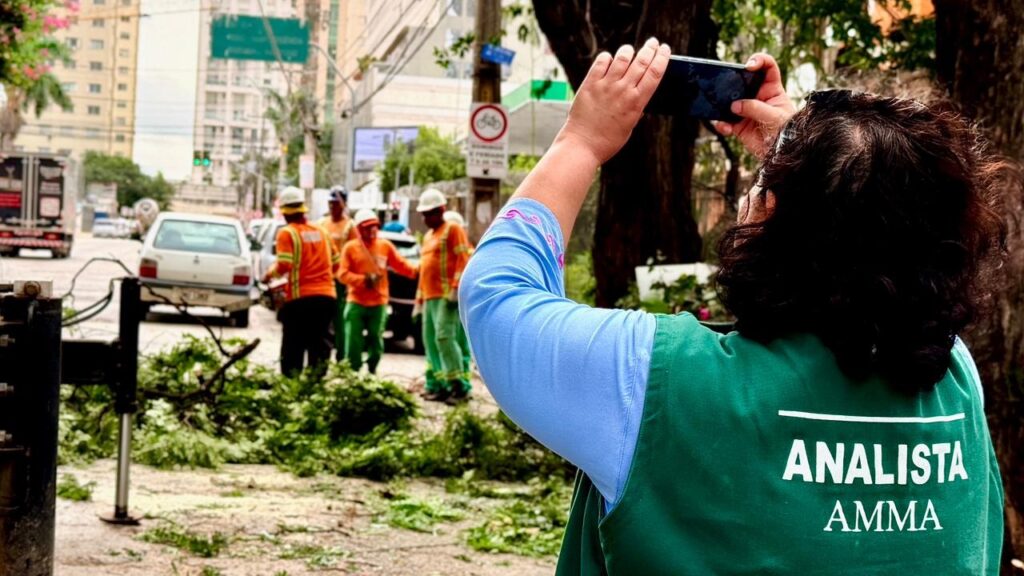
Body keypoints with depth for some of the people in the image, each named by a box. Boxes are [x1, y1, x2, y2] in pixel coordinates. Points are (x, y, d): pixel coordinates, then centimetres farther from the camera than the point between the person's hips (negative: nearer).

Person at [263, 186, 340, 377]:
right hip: (327, 296, 5)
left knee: (293, 348, 2)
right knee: (319, 345, 12)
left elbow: (284, 265, -14)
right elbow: (336, 263, 16)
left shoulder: (287, 233, -4)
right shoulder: (320, 231, 13)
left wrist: (270, 275, 4)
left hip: (301, 298, -5)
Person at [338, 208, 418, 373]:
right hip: (356, 303, -2)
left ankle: (371, 374, 24)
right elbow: (343, 274, -5)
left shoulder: (385, 246, 7)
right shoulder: (351, 247, 0)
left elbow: (401, 265, 5)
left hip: (379, 304, 2)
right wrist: (363, 280, -19)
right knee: (353, 344, -3)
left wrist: (417, 272, -13)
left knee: (376, 343, 8)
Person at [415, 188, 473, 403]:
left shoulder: (453, 230, -2)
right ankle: (437, 385, 10)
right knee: (430, 340, 7)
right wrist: (419, 299, 23)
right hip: (430, 297, 9)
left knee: (444, 337, -18)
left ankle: (459, 385, -17)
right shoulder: (428, 236, 24)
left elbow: (463, 260, -11)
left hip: (446, 296, -9)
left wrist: (456, 289, -20)